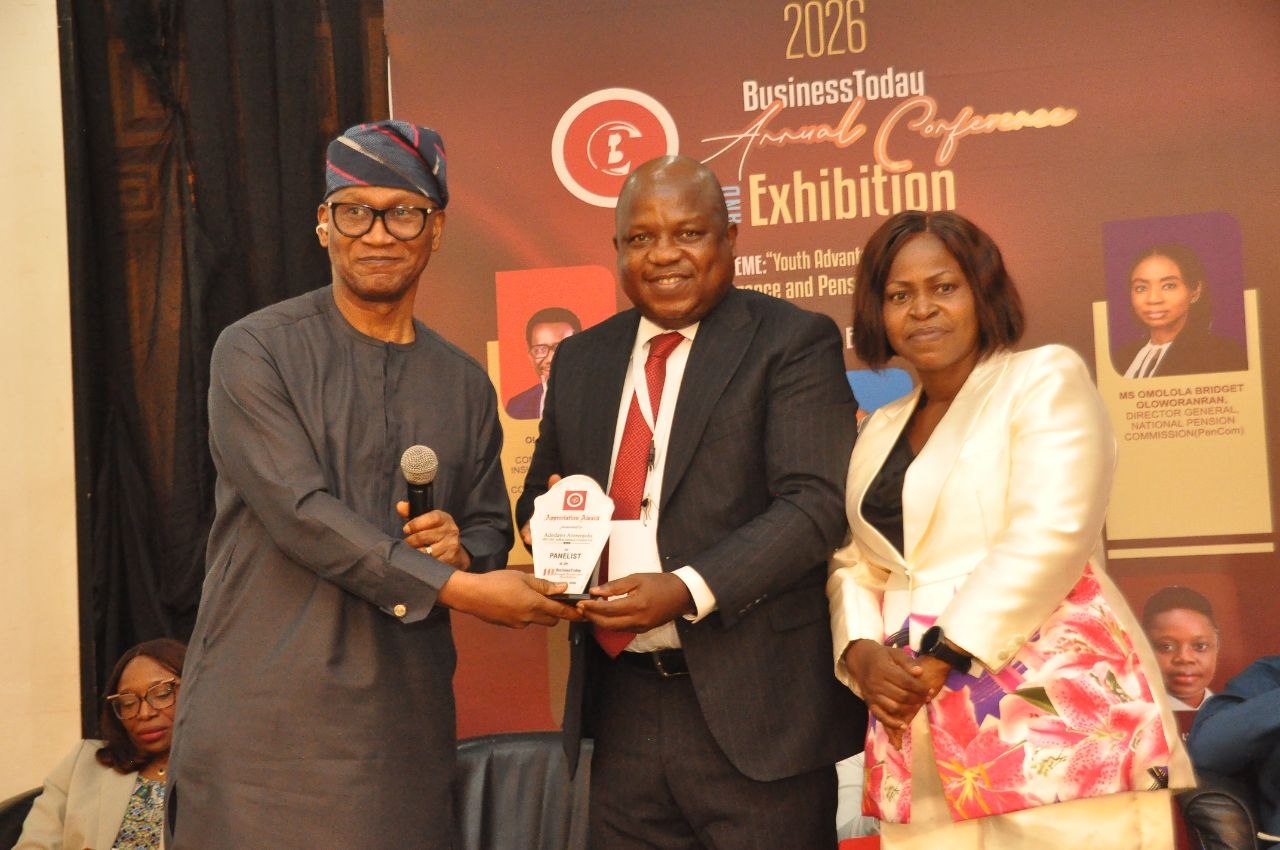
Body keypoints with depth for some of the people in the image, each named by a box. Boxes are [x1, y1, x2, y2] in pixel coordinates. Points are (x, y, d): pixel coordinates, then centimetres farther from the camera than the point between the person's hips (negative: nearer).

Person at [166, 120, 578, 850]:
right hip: (266, 715, -4)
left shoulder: (466, 385, 11)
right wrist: (454, 587, -17)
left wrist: (463, 548, -6)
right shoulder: (257, 351, -4)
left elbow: (491, 529, 18)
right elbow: (300, 512, -14)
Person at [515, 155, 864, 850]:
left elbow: (817, 502, -12)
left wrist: (689, 590, -22)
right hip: (622, 708, 5)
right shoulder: (579, 360, 13)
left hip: (752, 706, -4)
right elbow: (538, 499, 21)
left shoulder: (793, 342, -3)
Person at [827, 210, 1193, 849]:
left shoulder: (1046, 378, 0)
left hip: (1049, 709, -5)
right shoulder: (879, 430, 18)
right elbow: (853, 563, 13)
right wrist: (861, 652, -7)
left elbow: (1050, 535, -12)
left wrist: (943, 655, -14)